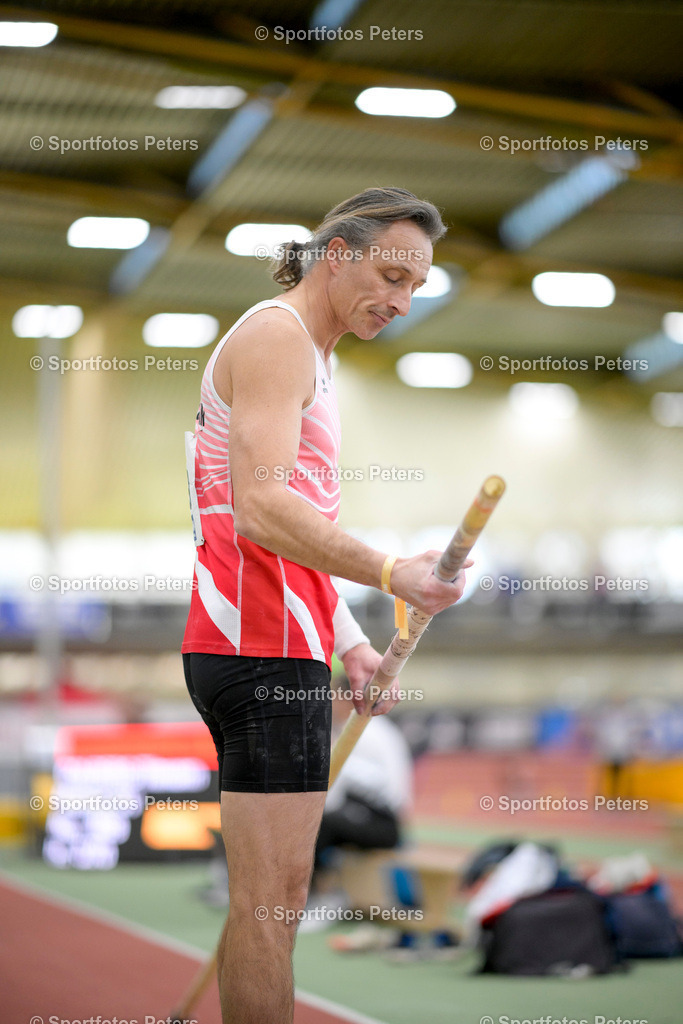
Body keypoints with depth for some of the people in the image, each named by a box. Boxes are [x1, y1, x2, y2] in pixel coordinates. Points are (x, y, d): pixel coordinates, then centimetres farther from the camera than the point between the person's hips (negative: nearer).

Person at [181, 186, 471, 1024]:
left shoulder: (307, 355, 25)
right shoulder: (276, 334, -8)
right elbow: (261, 511, -21)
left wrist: (348, 642, 19)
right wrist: (389, 573, -29)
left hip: (277, 645, 11)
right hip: (264, 644, -11)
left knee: (272, 896, 11)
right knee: (271, 896, -12)